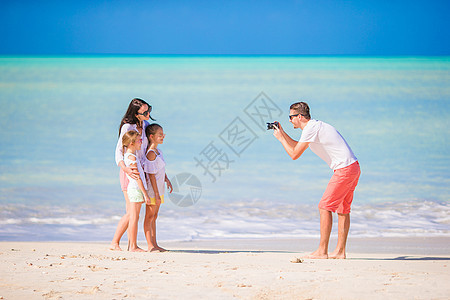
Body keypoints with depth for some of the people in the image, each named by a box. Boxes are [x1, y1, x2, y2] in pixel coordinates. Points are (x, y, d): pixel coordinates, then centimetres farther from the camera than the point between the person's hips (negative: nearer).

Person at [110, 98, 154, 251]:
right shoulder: (127, 127, -15)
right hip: (130, 171, -7)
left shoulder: (145, 125, 8)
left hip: (140, 170, 7)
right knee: (132, 212, -10)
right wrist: (125, 168, -35)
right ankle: (114, 243, -3)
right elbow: (119, 151, -18)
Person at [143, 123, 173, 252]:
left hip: (158, 189, 9)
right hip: (152, 190, -9)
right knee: (149, 217, -4)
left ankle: (154, 244, 18)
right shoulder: (151, 153, -17)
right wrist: (156, 194, -21)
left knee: (154, 217, 13)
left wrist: (167, 180, 13)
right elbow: (151, 175, -20)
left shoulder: (158, 152, 12)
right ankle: (150, 246, -3)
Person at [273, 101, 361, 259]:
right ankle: (340, 251, 13)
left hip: (344, 169, -10)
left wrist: (280, 138, 3)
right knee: (342, 209, 12)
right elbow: (298, 146, 34)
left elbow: (294, 154, -9)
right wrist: (282, 133, 26)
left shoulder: (311, 129, -11)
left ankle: (322, 251, -7)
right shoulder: (315, 125, 20)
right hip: (353, 168, 10)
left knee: (325, 207, -7)